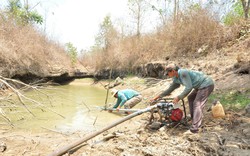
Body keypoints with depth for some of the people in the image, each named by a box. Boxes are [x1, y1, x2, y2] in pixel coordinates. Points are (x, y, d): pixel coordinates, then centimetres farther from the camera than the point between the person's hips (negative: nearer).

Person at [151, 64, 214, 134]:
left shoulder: (183, 73, -23)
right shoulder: (176, 79, 6)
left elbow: (188, 88, -27)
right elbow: (170, 89, 13)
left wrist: (178, 97, -22)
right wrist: (158, 96, 12)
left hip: (207, 85, -10)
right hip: (201, 86, 10)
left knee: (197, 104, -15)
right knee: (190, 98, 21)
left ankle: (194, 129, -14)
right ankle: (194, 118, 31)